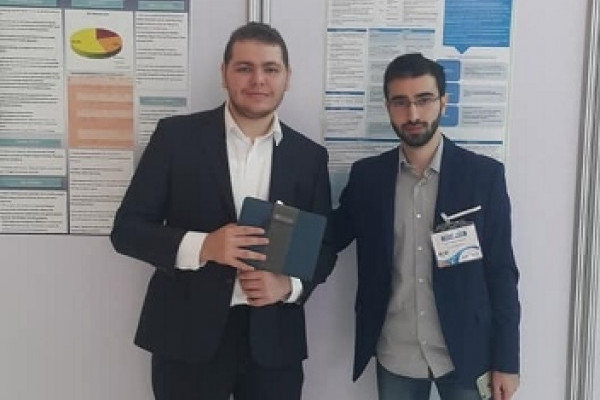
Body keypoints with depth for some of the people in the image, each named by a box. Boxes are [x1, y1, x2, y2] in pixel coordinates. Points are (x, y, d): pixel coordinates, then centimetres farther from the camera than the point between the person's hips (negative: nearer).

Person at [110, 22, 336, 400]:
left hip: (274, 340, 2)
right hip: (188, 335, -1)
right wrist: (202, 245, -21)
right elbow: (127, 228, -4)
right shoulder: (177, 135, -3)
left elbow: (325, 245, 7)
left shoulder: (310, 155, 3)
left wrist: (290, 284, -13)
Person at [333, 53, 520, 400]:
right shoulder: (367, 175, -1)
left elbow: (501, 272, -5)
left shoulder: (484, 174, -7)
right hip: (395, 357, 2)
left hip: (465, 354, -1)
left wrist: (506, 361, -5)